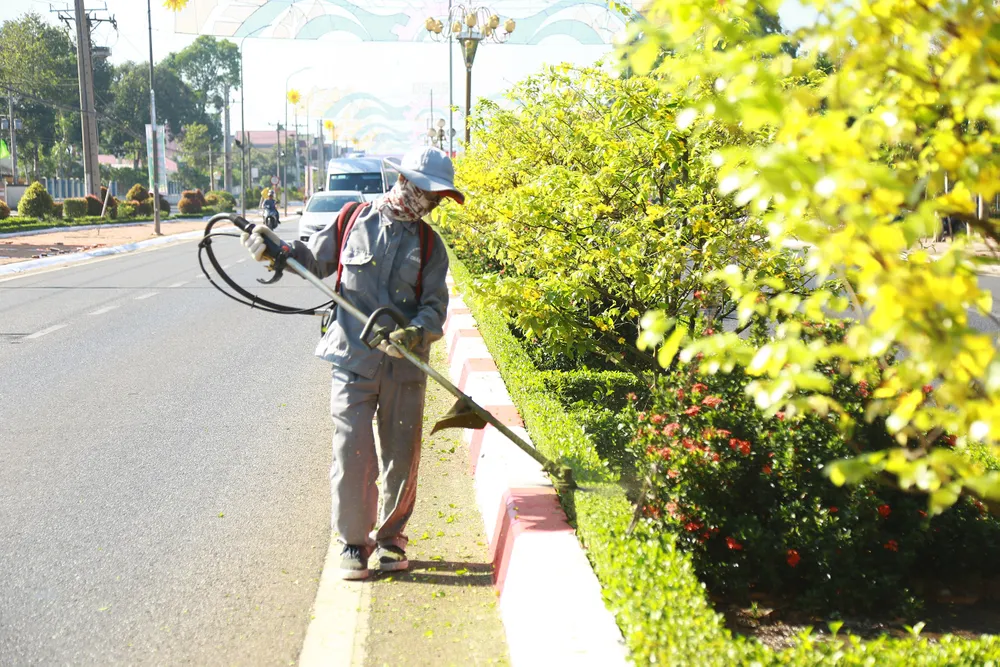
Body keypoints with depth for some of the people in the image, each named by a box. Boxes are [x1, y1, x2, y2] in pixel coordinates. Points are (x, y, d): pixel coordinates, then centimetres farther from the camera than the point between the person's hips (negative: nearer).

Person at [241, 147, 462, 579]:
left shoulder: (430, 245, 7)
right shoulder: (353, 221, 5)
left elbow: (436, 306, -1)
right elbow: (313, 261, 16)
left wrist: (417, 333, -22)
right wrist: (275, 247, -2)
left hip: (405, 366, 2)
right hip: (353, 361, -1)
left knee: (402, 455, 7)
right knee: (351, 452, -5)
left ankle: (390, 537, 27)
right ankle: (353, 541, 12)